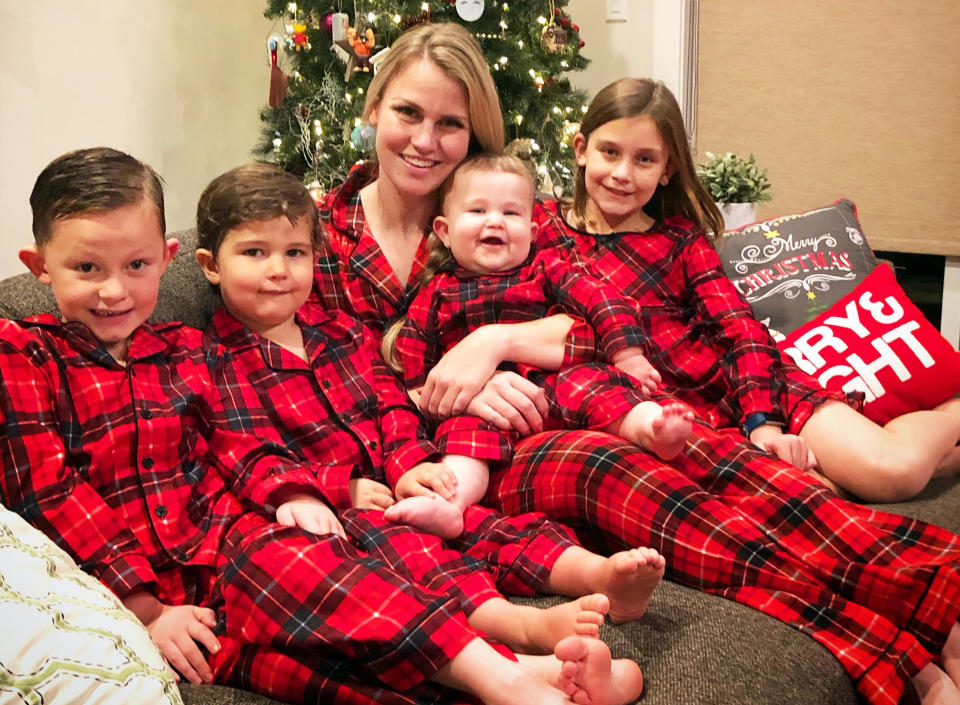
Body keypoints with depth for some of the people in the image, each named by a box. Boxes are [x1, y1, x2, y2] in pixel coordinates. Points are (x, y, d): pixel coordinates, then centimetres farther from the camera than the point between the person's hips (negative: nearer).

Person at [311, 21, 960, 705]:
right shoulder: (323, 235, 9)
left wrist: (496, 341, -16)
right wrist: (444, 394, -14)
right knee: (606, 467, -35)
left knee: (716, 453, -28)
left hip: (579, 405, 4)